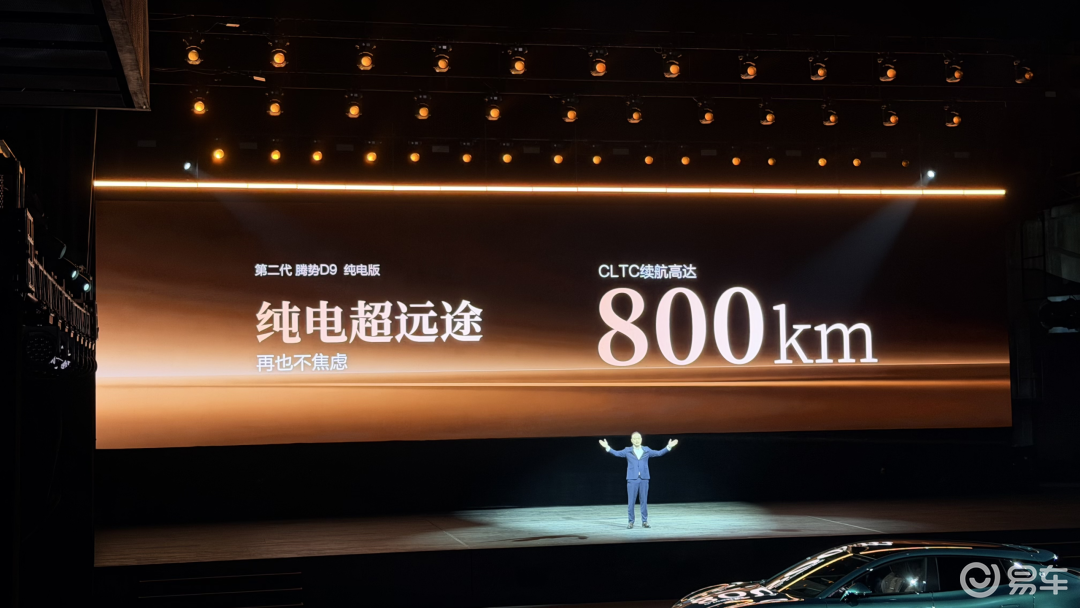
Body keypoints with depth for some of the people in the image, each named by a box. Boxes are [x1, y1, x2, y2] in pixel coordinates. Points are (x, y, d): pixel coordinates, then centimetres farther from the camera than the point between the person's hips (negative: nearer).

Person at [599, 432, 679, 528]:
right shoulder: (627, 451, 6)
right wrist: (607, 447, -8)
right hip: (632, 479, -1)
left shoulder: (647, 450, 9)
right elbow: (617, 453, 3)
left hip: (644, 478, 1)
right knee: (631, 501, 0)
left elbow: (659, 453, 8)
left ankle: (644, 522, 12)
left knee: (644, 501, 4)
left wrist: (669, 447, 1)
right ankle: (631, 521, 8)